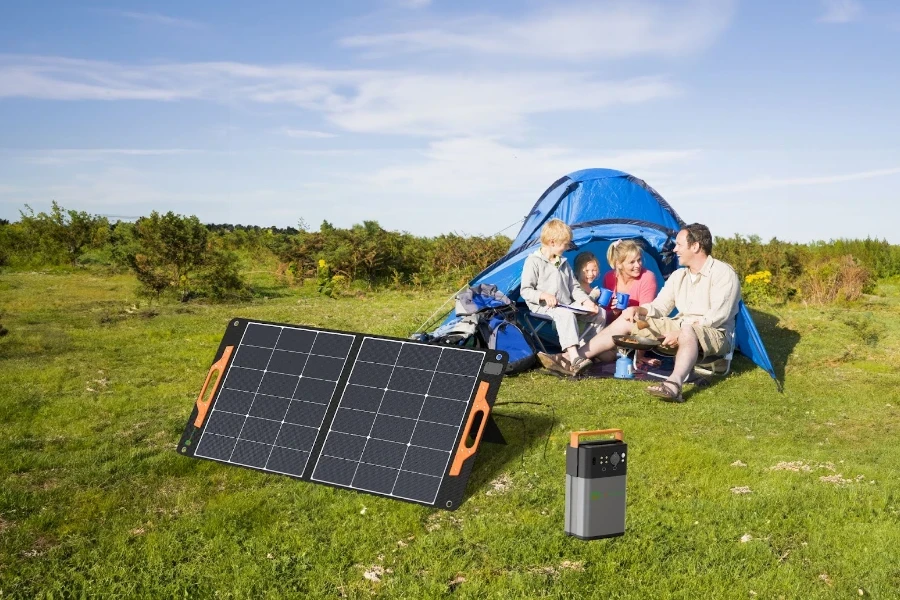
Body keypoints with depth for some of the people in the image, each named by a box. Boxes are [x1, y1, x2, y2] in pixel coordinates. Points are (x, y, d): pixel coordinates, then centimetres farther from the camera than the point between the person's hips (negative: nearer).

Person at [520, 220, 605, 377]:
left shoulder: (563, 262, 18)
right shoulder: (533, 262, -5)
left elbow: (574, 287, 20)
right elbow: (525, 291, -10)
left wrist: (585, 301, 2)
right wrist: (543, 296, -27)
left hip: (567, 306, 8)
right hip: (544, 307, -8)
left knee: (600, 313, -1)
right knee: (566, 315, -39)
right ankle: (574, 359, -48)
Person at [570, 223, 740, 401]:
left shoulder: (723, 273, -12)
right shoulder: (678, 276, 12)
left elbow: (718, 316, -21)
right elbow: (659, 306, 12)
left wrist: (680, 332, -25)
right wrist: (637, 309, -10)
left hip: (714, 335, -7)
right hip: (680, 328, 7)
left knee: (687, 332, -44)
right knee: (626, 321, -3)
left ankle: (673, 385, -65)